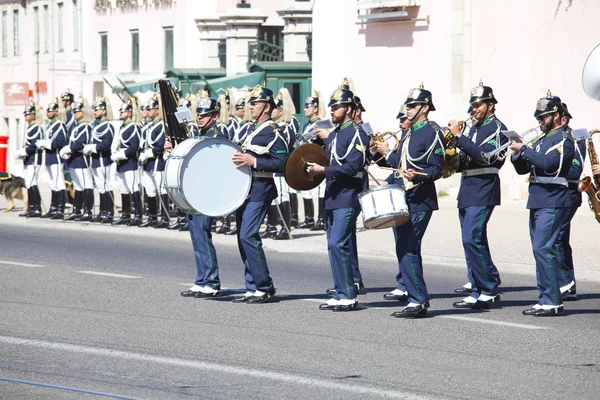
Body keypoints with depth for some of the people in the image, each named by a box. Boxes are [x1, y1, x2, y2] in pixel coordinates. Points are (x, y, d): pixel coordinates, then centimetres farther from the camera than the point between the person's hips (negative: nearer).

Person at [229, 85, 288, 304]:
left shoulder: (273, 132, -10)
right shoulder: (253, 129, 17)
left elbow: (282, 163, -17)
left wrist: (254, 162, -22)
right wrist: (240, 159, 10)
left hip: (260, 191, -9)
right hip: (245, 189, 9)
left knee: (248, 236, -15)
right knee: (243, 238, 8)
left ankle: (265, 287, -9)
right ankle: (253, 288, 12)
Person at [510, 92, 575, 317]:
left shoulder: (564, 139, -6)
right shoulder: (541, 140, 20)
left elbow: (548, 162, -22)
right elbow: (523, 169, 19)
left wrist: (524, 149, -16)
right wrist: (518, 153, 0)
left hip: (552, 203, -9)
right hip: (537, 202, 9)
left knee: (543, 249, -15)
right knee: (540, 250, 8)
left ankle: (553, 302, -13)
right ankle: (545, 301, 12)